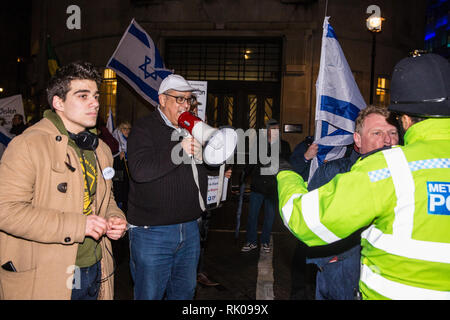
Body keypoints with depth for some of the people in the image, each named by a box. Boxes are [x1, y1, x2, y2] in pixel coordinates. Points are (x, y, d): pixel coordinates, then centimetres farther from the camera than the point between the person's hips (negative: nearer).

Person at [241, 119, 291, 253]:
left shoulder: (284, 145, 6)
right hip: (257, 186, 0)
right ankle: (251, 241, 17)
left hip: (273, 187, 0)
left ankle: (265, 241, 25)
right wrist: (244, 174, 1)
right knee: (252, 214, 3)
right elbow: (251, 162, 10)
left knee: (270, 216, 9)